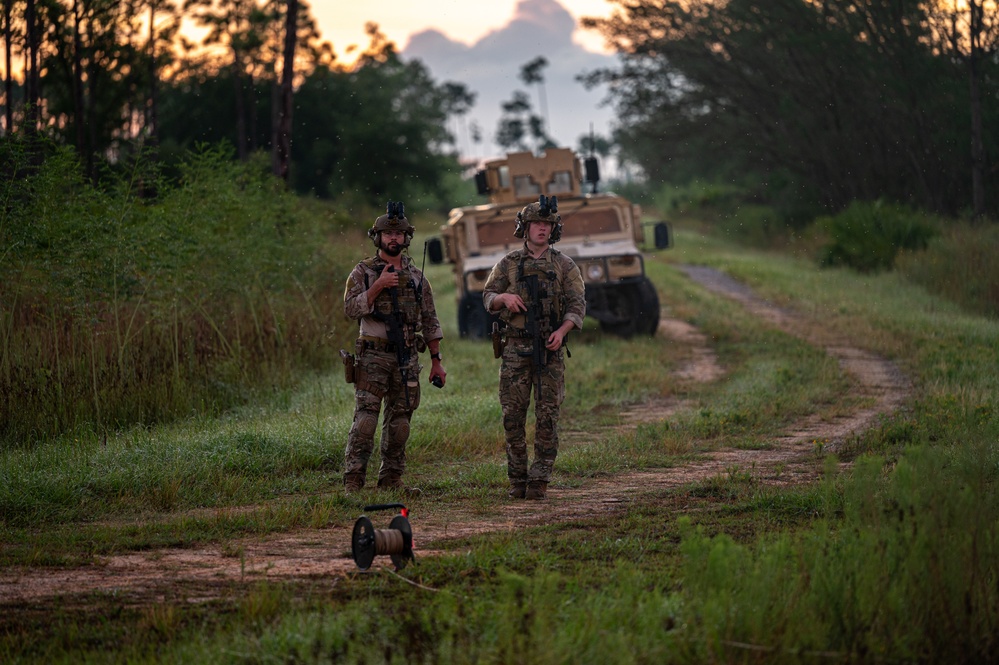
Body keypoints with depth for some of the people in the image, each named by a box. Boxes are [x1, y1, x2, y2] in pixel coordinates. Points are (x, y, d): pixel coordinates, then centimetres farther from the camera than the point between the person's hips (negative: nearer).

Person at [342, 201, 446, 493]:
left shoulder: (417, 276, 12)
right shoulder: (363, 272, 2)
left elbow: (430, 322, 14)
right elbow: (351, 308, -11)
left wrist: (436, 362, 10)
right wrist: (379, 285, -18)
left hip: (407, 359, 4)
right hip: (373, 356, -4)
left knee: (399, 421, 5)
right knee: (365, 418, -12)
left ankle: (391, 477, 13)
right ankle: (353, 478, -13)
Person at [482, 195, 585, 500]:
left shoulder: (564, 266, 6)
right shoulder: (508, 264, 9)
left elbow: (577, 305, 1)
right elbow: (488, 298, 10)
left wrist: (561, 330, -16)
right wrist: (504, 297, -13)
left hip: (550, 350, -1)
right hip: (516, 348, 1)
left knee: (547, 417, -3)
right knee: (513, 415, 0)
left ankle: (540, 480, 0)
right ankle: (517, 479, 8)